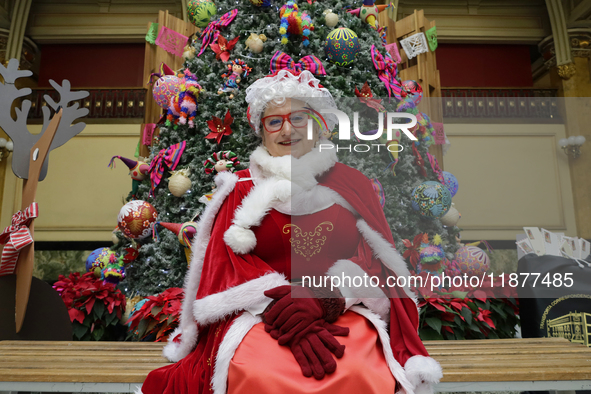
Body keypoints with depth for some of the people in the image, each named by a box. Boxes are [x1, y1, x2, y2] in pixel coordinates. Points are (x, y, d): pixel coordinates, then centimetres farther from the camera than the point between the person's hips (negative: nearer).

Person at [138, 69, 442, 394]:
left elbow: (374, 260, 2)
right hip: (258, 315, 0)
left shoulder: (350, 185, 11)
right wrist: (286, 313, -18)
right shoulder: (242, 190, 9)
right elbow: (230, 267, -1)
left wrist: (325, 303, -17)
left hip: (346, 312, 1)